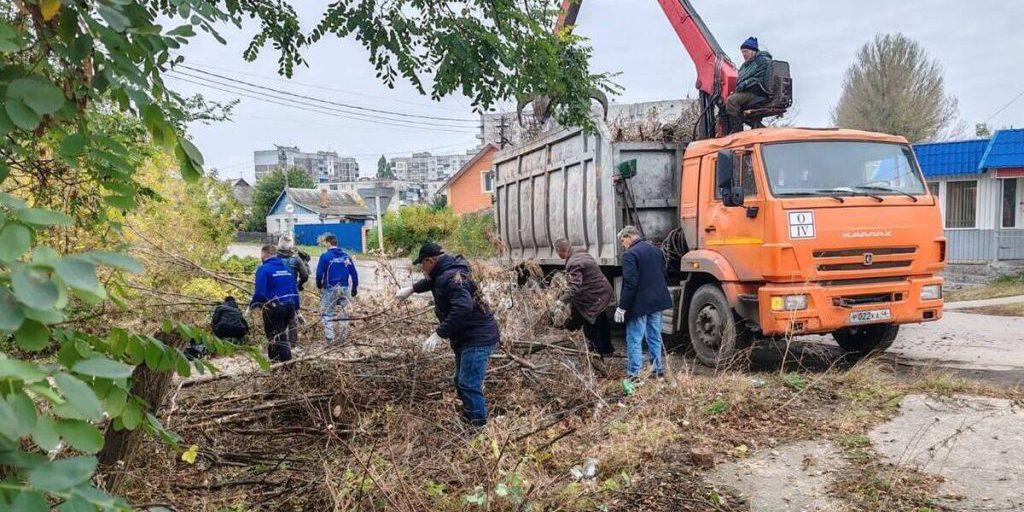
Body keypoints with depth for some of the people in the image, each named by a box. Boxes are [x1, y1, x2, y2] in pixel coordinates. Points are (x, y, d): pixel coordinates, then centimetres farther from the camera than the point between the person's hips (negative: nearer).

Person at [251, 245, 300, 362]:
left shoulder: (264, 269, -10)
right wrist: (296, 307, 19)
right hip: (289, 307, 7)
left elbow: (260, 292, -16)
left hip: (273, 308, -7)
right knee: (281, 334, 22)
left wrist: (253, 304, 1)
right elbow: (295, 289, 13)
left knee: (275, 337, 3)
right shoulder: (286, 267, 12)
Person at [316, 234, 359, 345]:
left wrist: (319, 285, 8)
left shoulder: (325, 256, -8)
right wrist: (354, 287, 13)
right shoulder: (346, 256, 5)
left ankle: (329, 338, -1)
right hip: (344, 288, 4)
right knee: (343, 313, 15)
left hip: (330, 289, -4)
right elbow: (354, 273, 5)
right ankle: (342, 337, 20)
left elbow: (319, 273, -10)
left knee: (327, 314, 5)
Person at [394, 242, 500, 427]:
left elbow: (463, 308, -38)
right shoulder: (444, 274, 11)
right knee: (461, 382, 19)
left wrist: (439, 334, -36)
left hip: (478, 339, -11)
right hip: (466, 338, 11)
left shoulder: (451, 277, -23)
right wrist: (412, 289, 39)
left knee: (469, 385, -14)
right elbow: (431, 281, 38)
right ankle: (468, 418, 29)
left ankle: (479, 426, -9)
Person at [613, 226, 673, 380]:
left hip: (639, 305, -8)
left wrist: (622, 307, -17)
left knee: (634, 340, -2)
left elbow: (630, 283, -20)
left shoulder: (630, 254, -14)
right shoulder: (656, 250, 11)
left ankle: (634, 374, -3)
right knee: (655, 338, 16)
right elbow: (664, 276, 18)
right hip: (657, 302, 8)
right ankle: (658, 370, 22)